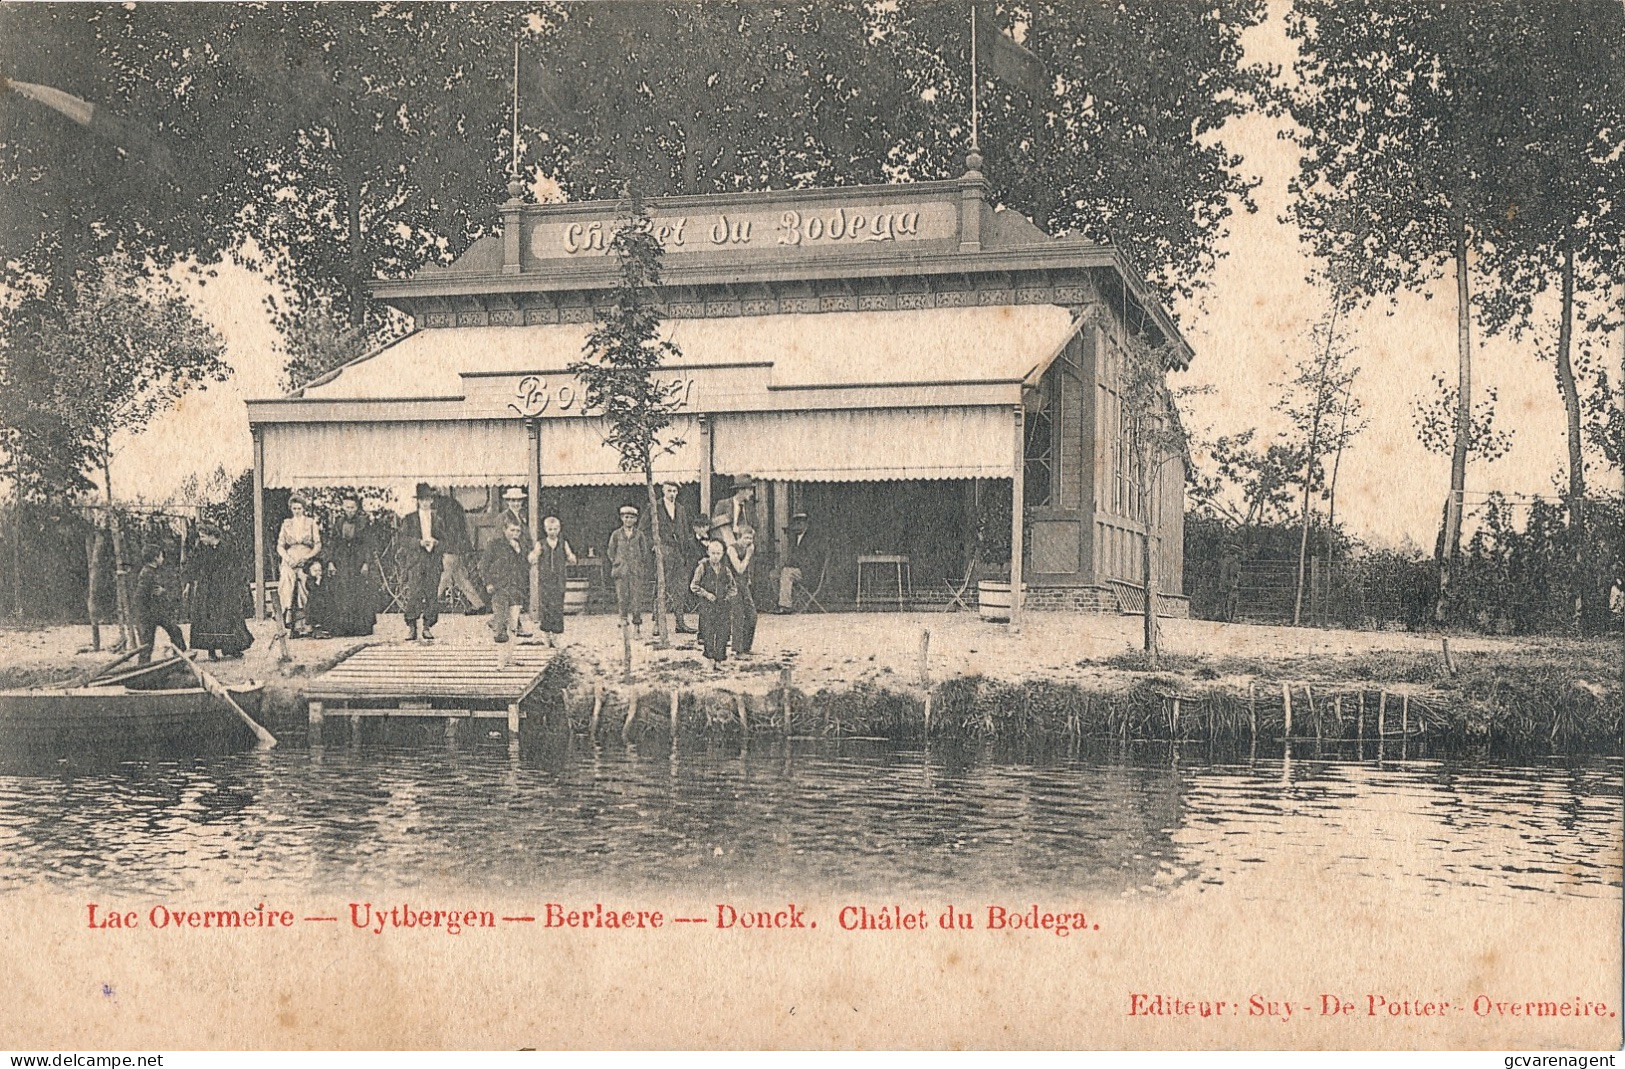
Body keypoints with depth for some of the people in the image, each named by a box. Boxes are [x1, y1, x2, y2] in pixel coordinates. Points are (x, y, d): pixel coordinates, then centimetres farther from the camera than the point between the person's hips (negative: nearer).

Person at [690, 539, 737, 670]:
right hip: (707, 605, -2)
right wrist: (706, 594, -12)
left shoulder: (725, 569, 9)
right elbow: (693, 585, -2)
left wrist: (727, 596, -1)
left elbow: (734, 587, 16)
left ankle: (719, 660, 5)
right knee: (708, 631, -4)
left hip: (723, 605, 2)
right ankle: (710, 656, 11)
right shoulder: (703, 567, 0)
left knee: (722, 633, -1)